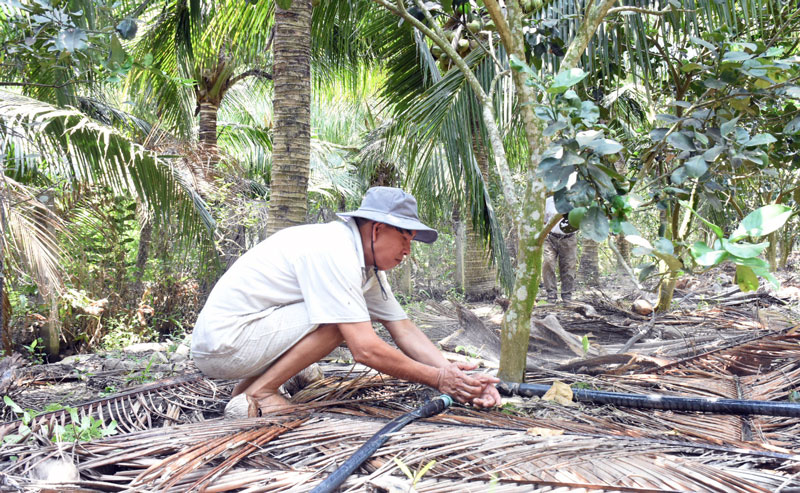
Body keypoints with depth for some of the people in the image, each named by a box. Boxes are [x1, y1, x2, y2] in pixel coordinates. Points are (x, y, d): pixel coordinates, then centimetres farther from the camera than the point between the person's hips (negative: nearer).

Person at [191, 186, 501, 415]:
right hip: (221, 341, -10)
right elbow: (365, 349, -27)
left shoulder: (367, 264, 7)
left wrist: (455, 376, -9)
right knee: (341, 321, -19)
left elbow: (404, 329, 4)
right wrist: (438, 379, -19)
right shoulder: (335, 253, -23)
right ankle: (259, 392, -10)